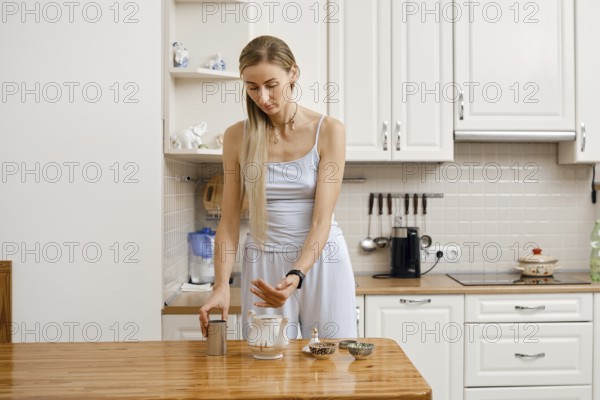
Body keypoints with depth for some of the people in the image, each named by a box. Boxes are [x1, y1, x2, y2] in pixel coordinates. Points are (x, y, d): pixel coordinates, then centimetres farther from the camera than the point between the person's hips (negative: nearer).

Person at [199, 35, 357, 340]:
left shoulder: (328, 131, -7)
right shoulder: (237, 136, -1)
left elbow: (322, 219, -13)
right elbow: (229, 221, 0)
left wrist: (296, 277, -27)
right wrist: (221, 285, -13)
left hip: (320, 261, -1)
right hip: (263, 264, 1)